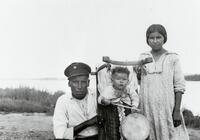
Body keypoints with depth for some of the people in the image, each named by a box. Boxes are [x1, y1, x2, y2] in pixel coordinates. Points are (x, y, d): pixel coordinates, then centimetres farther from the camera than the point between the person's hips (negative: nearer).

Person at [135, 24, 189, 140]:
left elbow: (179, 86, -4)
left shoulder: (173, 58, -2)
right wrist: (138, 73, -4)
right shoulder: (143, 57, 8)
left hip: (167, 106, -3)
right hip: (147, 107, 3)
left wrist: (177, 111, -9)